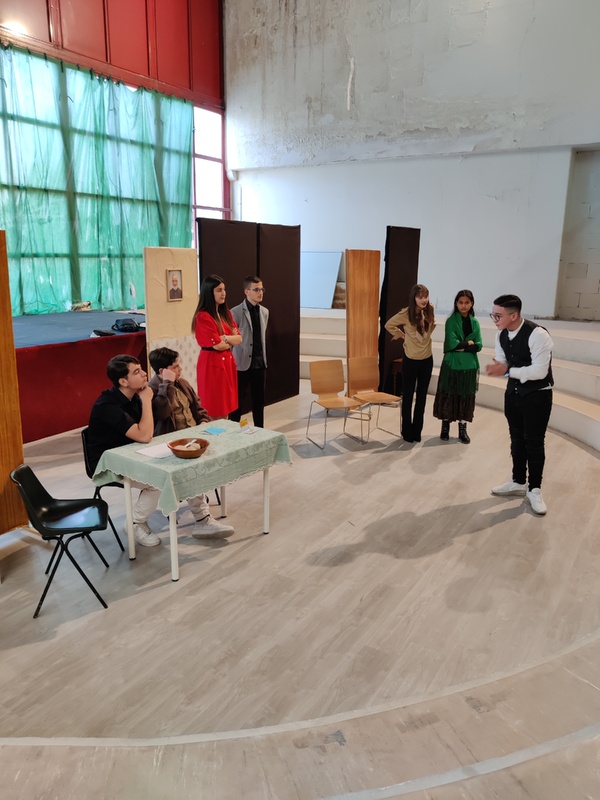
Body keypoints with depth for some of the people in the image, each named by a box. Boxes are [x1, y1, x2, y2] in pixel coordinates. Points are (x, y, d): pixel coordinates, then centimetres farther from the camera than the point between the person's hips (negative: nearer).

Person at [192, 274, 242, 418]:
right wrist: (231, 340, 1)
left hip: (227, 362, 8)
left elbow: (239, 339, 5)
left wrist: (224, 338, -13)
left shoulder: (226, 313, 11)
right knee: (214, 412, 0)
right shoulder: (203, 316, -14)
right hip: (212, 364, -8)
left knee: (225, 409, 12)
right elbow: (217, 345, -17)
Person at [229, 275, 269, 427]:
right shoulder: (236, 312, -10)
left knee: (259, 401, 12)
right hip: (242, 364, -5)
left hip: (259, 364, 6)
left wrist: (263, 358, 17)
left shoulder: (265, 312, 9)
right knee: (237, 402, 2)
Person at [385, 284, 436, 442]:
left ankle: (417, 431, 23)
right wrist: (402, 334, -3)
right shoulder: (405, 314, -16)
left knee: (422, 397, 11)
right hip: (410, 361, -4)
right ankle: (407, 431, 21)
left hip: (427, 360, 4)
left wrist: (426, 335, 7)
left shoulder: (429, 311, -4)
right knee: (408, 396, 7)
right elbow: (389, 325, -2)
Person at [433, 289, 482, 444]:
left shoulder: (475, 323, 7)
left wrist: (462, 347, -14)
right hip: (452, 365, -3)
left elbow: (478, 346, -2)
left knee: (466, 398, 8)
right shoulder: (451, 321, -4)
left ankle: (463, 429, 18)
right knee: (448, 396, 4)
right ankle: (445, 427, 18)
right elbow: (452, 343, -16)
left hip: (469, 366, 3)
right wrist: (469, 343, -7)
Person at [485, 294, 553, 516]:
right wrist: (495, 368, -18)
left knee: (534, 442, 2)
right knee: (517, 439, 17)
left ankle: (534, 490, 19)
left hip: (537, 395, -7)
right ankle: (518, 483, 33)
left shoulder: (537, 335, -26)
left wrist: (507, 371, -32)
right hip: (514, 392, 7)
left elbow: (539, 371, -28)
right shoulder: (501, 335, -3)